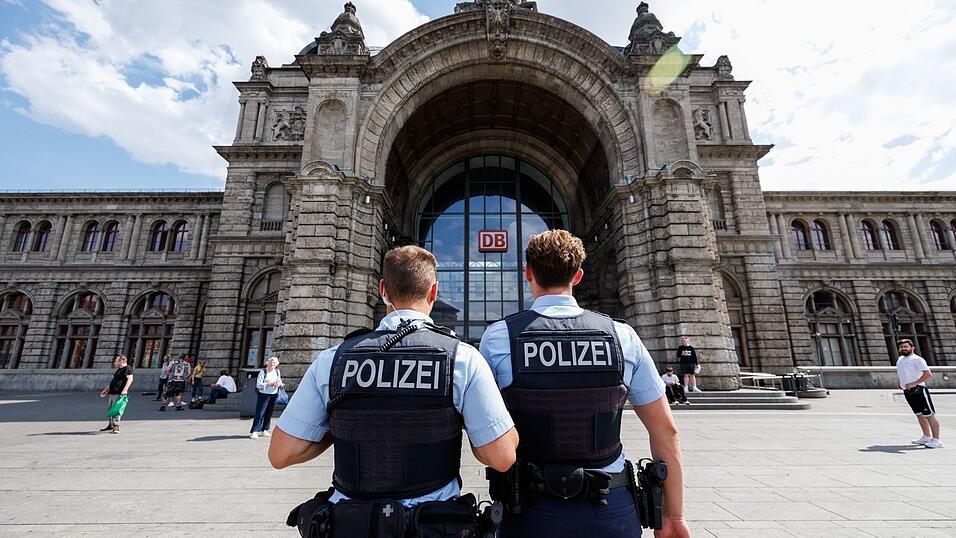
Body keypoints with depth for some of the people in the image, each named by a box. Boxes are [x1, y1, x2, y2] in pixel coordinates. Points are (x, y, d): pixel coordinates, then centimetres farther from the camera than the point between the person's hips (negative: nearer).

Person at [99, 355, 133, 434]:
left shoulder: (128, 368, -9)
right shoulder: (119, 369, 21)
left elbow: (130, 378, -21)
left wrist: (125, 389, -31)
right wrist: (106, 389, 30)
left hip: (118, 393, -10)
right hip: (111, 392, 10)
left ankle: (116, 427, -8)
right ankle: (111, 425, 27)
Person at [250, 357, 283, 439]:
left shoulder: (277, 372, 7)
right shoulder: (263, 372, -8)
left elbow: (280, 382, 12)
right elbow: (258, 385, -15)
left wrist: (279, 384, -10)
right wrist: (269, 384, -24)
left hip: (274, 395, 5)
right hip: (263, 395, -5)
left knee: (269, 413, 10)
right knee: (259, 413, -5)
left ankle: (264, 430, 21)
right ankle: (254, 431, 0)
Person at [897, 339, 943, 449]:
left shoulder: (917, 359, -9)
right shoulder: (900, 359, 15)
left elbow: (928, 374, -18)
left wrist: (914, 383, -22)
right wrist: (901, 383, 16)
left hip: (918, 390, -8)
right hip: (907, 392, 8)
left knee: (929, 415, -4)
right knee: (919, 415, 16)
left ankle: (936, 440, 0)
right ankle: (926, 437, 24)